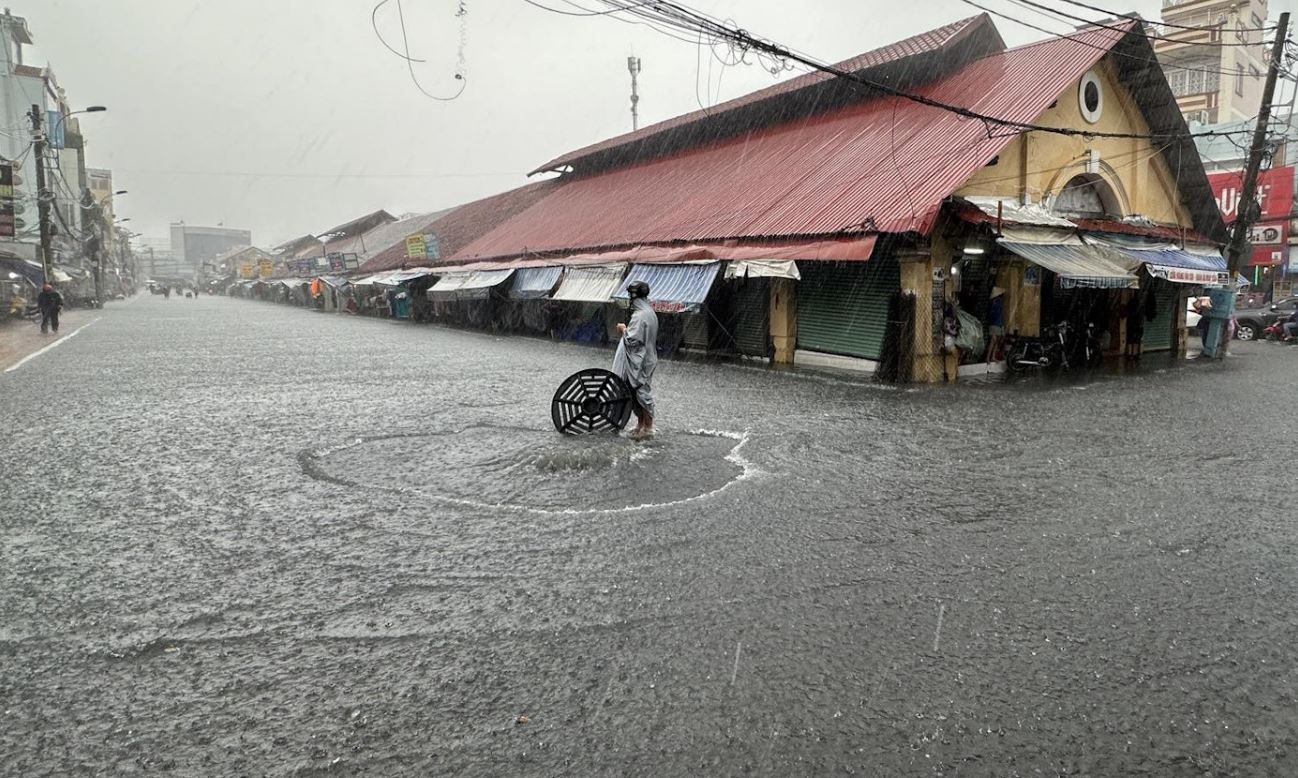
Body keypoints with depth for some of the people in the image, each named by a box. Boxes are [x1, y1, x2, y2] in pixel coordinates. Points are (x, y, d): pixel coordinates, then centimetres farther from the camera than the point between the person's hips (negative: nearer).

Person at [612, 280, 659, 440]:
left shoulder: (639, 316, -21)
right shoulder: (649, 312, 9)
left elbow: (632, 340, -22)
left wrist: (623, 330, -6)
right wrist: (628, 330, 11)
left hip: (639, 362, -10)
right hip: (645, 359, 10)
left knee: (642, 392, -1)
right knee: (639, 392, 16)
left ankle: (648, 428, 6)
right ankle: (641, 424, 24)